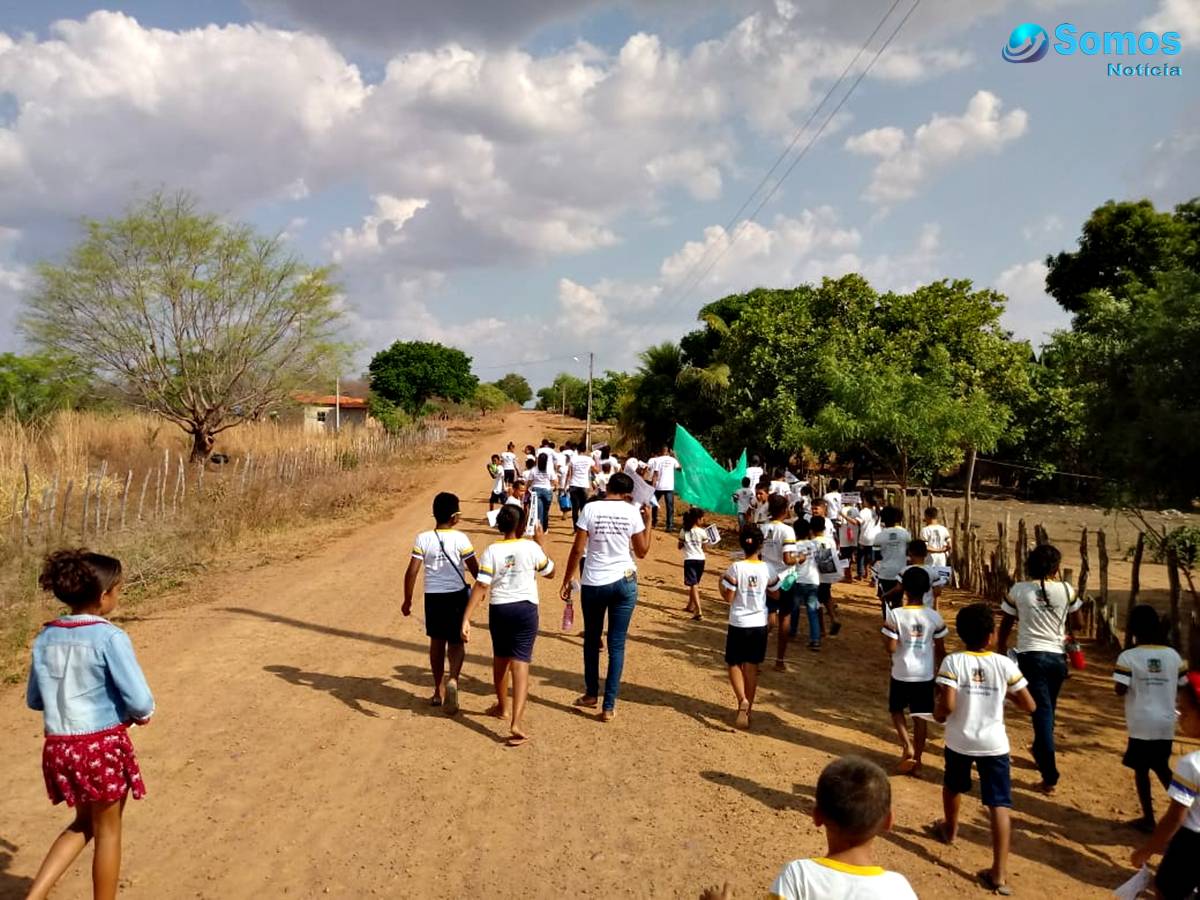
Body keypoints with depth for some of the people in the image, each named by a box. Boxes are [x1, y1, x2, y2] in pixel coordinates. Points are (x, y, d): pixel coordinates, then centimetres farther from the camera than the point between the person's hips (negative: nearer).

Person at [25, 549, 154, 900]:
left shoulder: (47, 637, 1)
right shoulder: (110, 637, -18)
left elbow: (34, 699, 11)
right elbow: (140, 701, -19)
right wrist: (141, 714, 3)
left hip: (58, 746, 6)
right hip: (103, 745, -6)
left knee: (84, 823, 26)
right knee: (107, 830, 14)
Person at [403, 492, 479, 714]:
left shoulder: (422, 539, -6)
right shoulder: (460, 539, -11)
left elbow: (411, 572, -7)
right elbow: (475, 569, -8)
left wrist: (408, 601, 3)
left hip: (433, 596, 2)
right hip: (457, 595, -2)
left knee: (437, 642, 17)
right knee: (456, 642, 10)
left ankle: (439, 691, 26)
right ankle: (452, 679, -17)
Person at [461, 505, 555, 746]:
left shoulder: (491, 551, -5)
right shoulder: (531, 548, -6)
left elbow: (481, 586, -13)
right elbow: (550, 572, 10)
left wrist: (466, 618, -14)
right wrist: (541, 544, 19)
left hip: (498, 609, 2)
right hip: (525, 609, -2)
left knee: (500, 659, 22)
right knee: (520, 664, -5)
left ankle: (502, 707, 42)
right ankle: (516, 722, -17)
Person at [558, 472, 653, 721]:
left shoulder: (590, 509, -6)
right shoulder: (632, 512, -3)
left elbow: (577, 550, -7)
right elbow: (642, 552, 6)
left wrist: (566, 581, 2)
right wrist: (648, 521, 15)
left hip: (593, 583, 0)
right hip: (624, 582, 1)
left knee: (592, 640, 19)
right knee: (616, 645, 7)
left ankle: (591, 694, 33)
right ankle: (609, 706, 8)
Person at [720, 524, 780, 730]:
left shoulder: (736, 568, -14)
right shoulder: (767, 569, -5)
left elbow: (729, 598, -12)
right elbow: (776, 594, 8)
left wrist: (721, 583, 5)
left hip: (739, 624, -3)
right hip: (759, 624, 3)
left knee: (734, 664, 10)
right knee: (752, 667, 13)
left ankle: (742, 700, -13)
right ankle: (747, 709, 18)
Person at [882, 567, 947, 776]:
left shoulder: (895, 614, -16)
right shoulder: (934, 616, -6)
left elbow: (891, 648, -16)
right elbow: (940, 649, 1)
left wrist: (886, 629, 1)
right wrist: (938, 671, 16)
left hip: (902, 674, -2)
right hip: (925, 675, 2)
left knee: (896, 710, 21)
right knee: (920, 717, 12)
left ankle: (907, 746, 3)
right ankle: (917, 762, 18)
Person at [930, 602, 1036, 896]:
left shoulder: (952, 662, -12)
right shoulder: (1005, 664, -7)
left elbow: (947, 706, -20)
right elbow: (1029, 706, -2)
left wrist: (936, 713, 2)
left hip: (959, 741, 1)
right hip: (994, 743, 0)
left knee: (953, 787, 27)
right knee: (1000, 805, 1)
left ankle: (950, 830, 53)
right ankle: (1000, 874, -5)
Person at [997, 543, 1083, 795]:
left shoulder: (1018, 590, -6)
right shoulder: (1066, 590, -3)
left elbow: (1005, 626, 1)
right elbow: (1077, 624, 8)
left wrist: (1002, 651, 14)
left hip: (1031, 656, -3)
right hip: (1057, 656, 3)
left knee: (1042, 712, -3)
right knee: (1048, 710, 22)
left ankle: (1050, 776, -9)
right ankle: (1041, 752, 44)